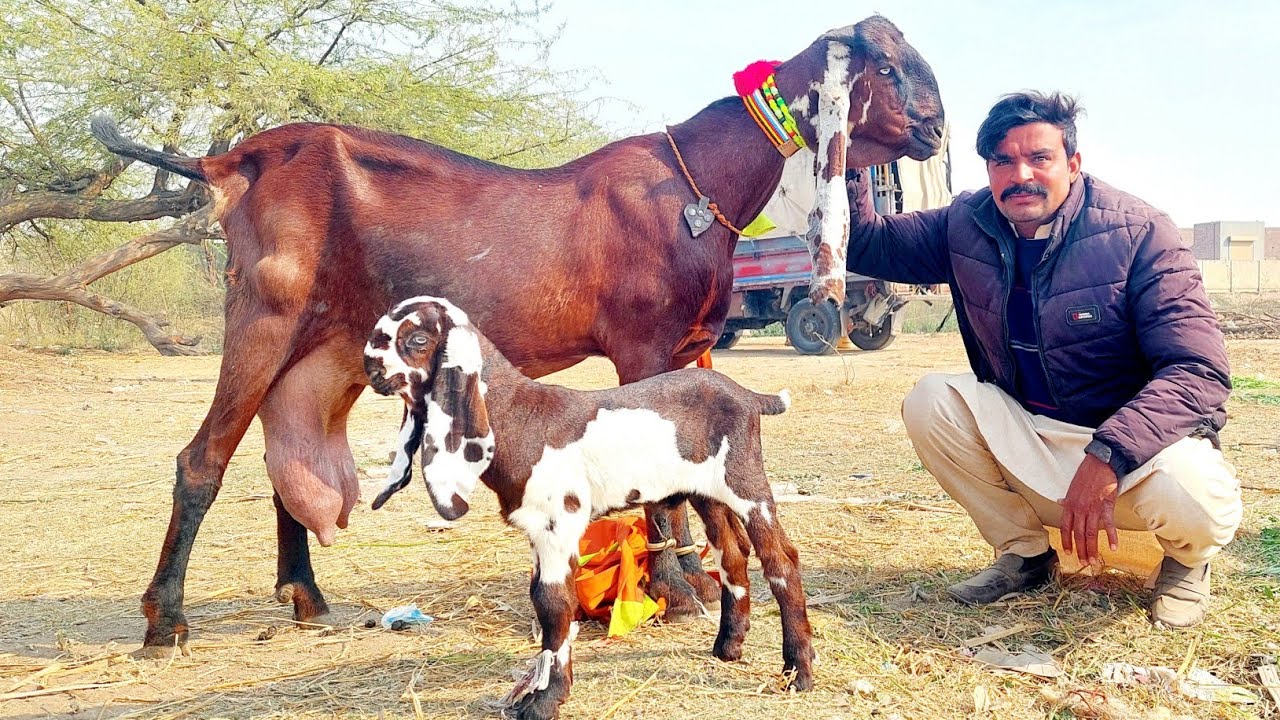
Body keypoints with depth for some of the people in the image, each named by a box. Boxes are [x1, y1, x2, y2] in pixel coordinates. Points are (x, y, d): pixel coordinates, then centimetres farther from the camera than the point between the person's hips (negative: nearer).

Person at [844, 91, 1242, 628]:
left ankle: (1187, 558, 6)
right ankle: (1024, 553, 2)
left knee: (1194, 496, -36)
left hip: (1135, 441, -4)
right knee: (930, 401, -19)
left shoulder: (1138, 234, -18)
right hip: (1024, 439, 4)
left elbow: (1199, 371, -24)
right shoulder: (967, 226, -3)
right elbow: (865, 245, 1)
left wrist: (1108, 454, -39)